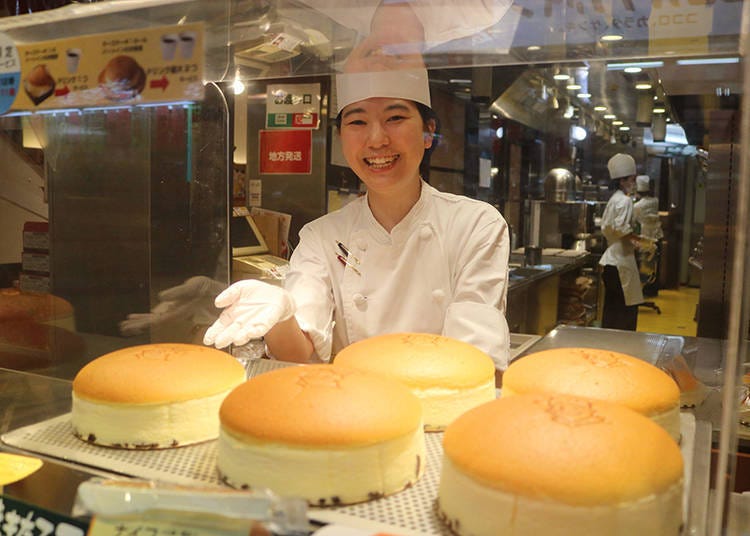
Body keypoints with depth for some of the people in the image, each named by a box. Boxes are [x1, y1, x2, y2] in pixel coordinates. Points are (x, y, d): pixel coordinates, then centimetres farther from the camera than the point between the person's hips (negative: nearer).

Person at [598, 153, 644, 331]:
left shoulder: (613, 199, 16)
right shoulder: (625, 200, -13)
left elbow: (605, 227, 18)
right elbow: (621, 228, -25)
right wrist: (638, 239, -12)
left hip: (611, 259, 10)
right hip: (621, 259, -10)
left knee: (612, 307, 15)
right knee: (626, 308, -4)